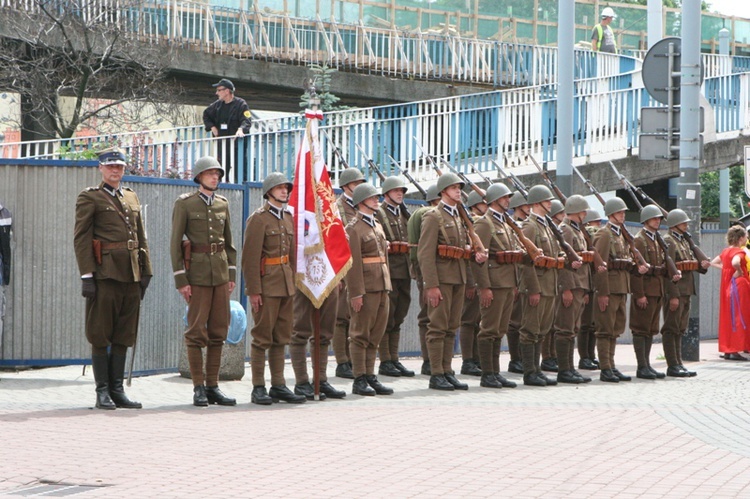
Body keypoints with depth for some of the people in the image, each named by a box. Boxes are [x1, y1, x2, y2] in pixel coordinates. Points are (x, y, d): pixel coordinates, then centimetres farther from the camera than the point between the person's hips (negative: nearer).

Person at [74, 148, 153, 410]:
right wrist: (86, 276, -13)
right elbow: (81, 238, -6)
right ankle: (102, 392, 2)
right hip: (105, 274, -6)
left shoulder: (132, 197, 17)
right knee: (100, 335, -2)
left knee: (124, 334, 7)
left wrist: (145, 271, 12)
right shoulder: (89, 198, 0)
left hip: (131, 276, 6)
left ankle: (117, 390, 13)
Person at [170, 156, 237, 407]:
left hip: (220, 271, 5)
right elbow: (175, 243, -6)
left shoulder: (223, 204, 11)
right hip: (197, 271, -5)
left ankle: (213, 386, 10)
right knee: (197, 330, -5)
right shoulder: (184, 203, -4)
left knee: (218, 330, 5)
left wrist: (231, 275, 9)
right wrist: (181, 280, -11)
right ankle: (199, 388, 0)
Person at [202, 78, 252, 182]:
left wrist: (241, 129, -36)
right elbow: (206, 114, 30)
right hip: (221, 142, 6)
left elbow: (246, 121, -15)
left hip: (236, 142, -6)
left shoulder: (240, 104, -4)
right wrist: (212, 127, 15)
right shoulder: (218, 104, 14)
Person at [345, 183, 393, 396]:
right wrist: (356, 293, -18)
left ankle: (370, 376, 14)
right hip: (365, 287, -8)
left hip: (382, 286, 8)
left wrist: (388, 286, 17)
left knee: (376, 333, 9)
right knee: (361, 334, -3)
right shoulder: (353, 228, -8)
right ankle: (359, 380, 0)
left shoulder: (378, 226, 18)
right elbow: (352, 262, -14)